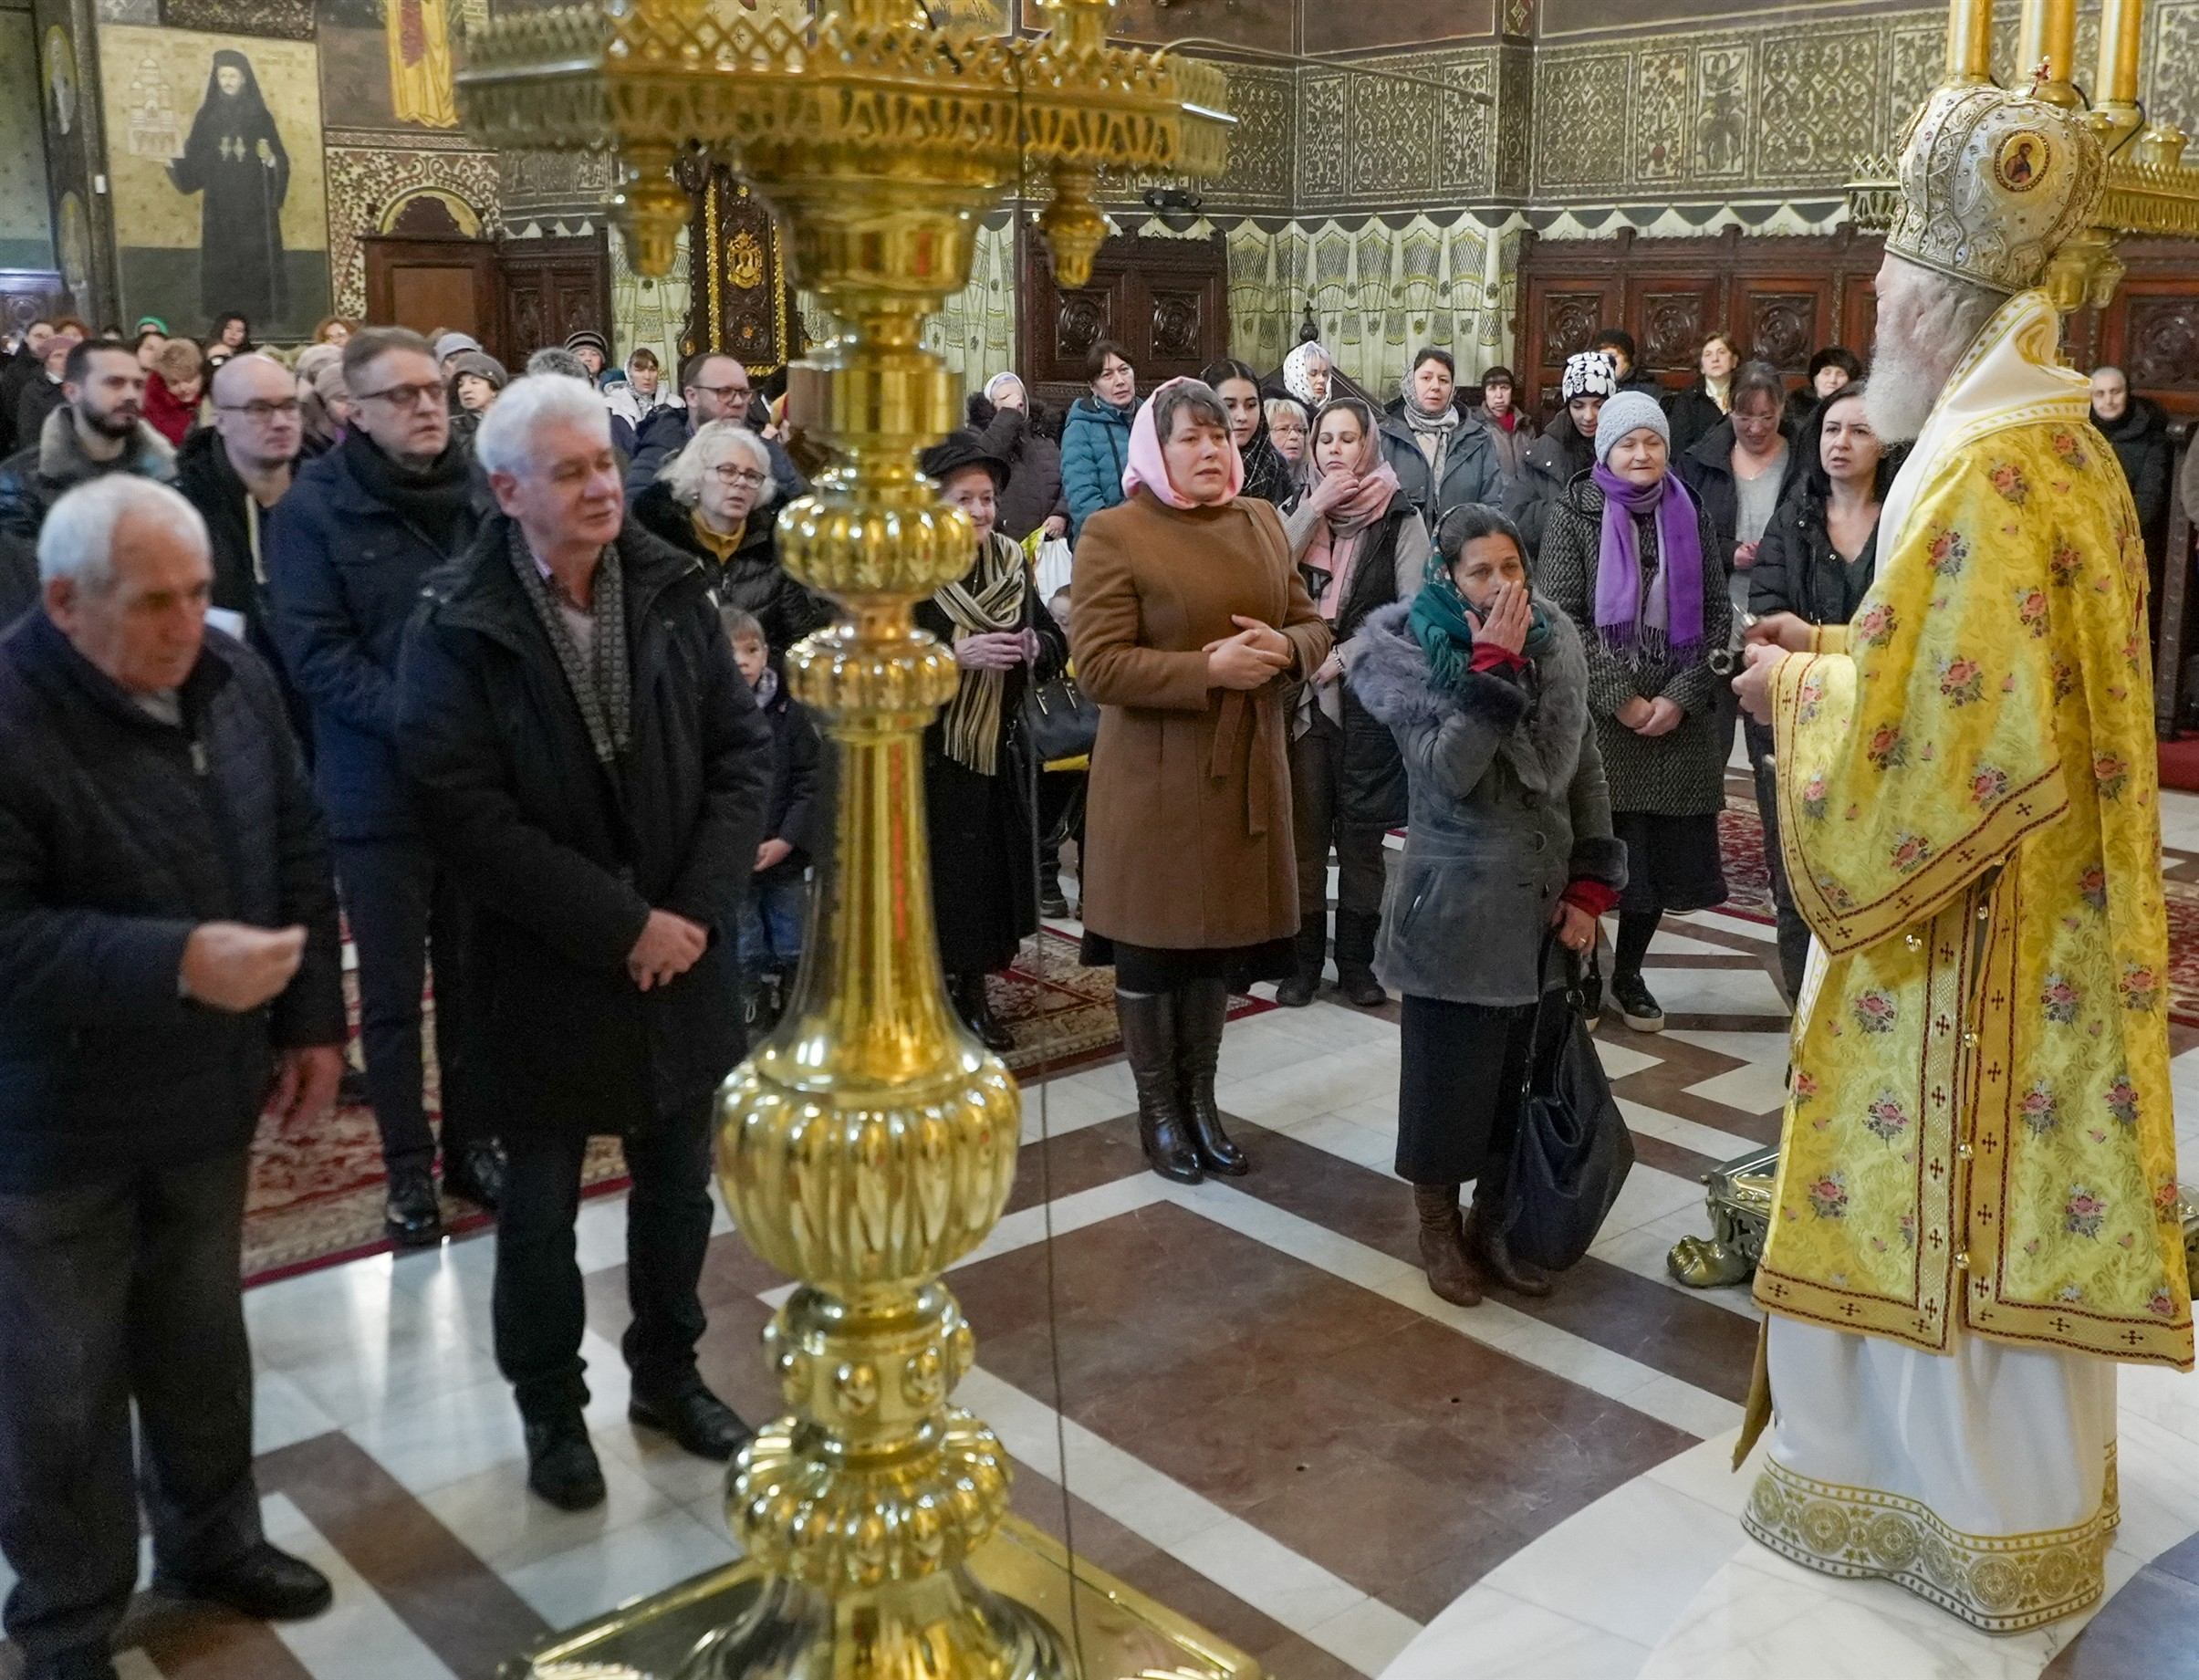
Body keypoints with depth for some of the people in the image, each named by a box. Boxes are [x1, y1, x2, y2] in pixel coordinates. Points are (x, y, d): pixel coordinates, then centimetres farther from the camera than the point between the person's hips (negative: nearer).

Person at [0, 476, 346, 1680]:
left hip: (205, 1091, 6)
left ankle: (210, 1539, 44)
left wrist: (312, 1023, 5)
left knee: (202, 1342, 22)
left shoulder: (231, 681, -3)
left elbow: (298, 853, 6)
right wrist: (177, 965, -32)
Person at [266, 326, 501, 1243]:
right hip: (377, 786, -3)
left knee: (473, 976, 14)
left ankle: (474, 1141, 29)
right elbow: (316, 653, -11)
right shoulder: (313, 508, -5)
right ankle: (408, 1165, 21)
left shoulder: (481, 495, 3)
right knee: (392, 991, 8)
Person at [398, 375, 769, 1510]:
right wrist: (620, 925, -19)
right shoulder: (457, 629, -12)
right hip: (546, 969, -3)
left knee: (678, 1185, 17)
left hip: (683, 953, 3)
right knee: (541, 1203, 12)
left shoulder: (673, 593, -2)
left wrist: (696, 907, -12)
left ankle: (668, 1373, 38)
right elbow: (468, 815, -18)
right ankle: (550, 1408, 32)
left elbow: (744, 749, -2)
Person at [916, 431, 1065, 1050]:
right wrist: (958, 657, -26)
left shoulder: (1012, 565, 8)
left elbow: (1055, 642, 10)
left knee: (993, 871, 9)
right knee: (939, 877, 0)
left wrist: (1033, 646, -11)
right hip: (931, 756, -5)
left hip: (999, 749, 5)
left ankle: (975, 994, 23)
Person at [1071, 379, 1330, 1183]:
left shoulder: (1261, 523, 10)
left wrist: (1284, 649, -11)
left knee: (1221, 936, 13)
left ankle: (1200, 1097, 29)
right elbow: (1099, 665, -16)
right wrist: (1209, 669, -23)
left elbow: (1313, 628, 13)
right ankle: (1156, 1107, 22)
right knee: (1151, 942, 6)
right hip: (1154, 778, -5)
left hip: (1244, 770, 5)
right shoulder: (1114, 533, -9)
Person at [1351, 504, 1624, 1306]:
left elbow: (1586, 768, 8)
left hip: (1544, 904, 4)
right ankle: (1438, 1228, 26)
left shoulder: (1556, 638, 3)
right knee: (1450, 1077, 6)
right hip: (1457, 908, -4)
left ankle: (1494, 1224, 29)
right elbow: (1447, 772, -22)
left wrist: (1591, 885, 2)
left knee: (1527, 1080, 10)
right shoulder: (1404, 650, -9)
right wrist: (1493, 667, -25)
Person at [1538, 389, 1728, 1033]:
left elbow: (1716, 614, 6)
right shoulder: (1575, 513, 1)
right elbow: (1561, 616, -7)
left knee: (1662, 852, 6)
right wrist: (1621, 699, -13)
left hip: (1678, 721, 3)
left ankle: (1629, 973, 23)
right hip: (1596, 717, -3)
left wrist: (1681, 696, -7)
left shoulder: (1690, 518, 10)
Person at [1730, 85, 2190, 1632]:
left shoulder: (1981, 484, -23)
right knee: (1997, 1218, 20)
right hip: (2034, 916, 9)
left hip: (1959, 937, -9)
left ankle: (1985, 1521, 21)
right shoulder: (2064, 457, 8)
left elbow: (1925, 748, -25)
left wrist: (1798, 692, -9)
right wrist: (1843, 652, 11)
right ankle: (1995, 1478, 35)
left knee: (1936, 1219, 5)